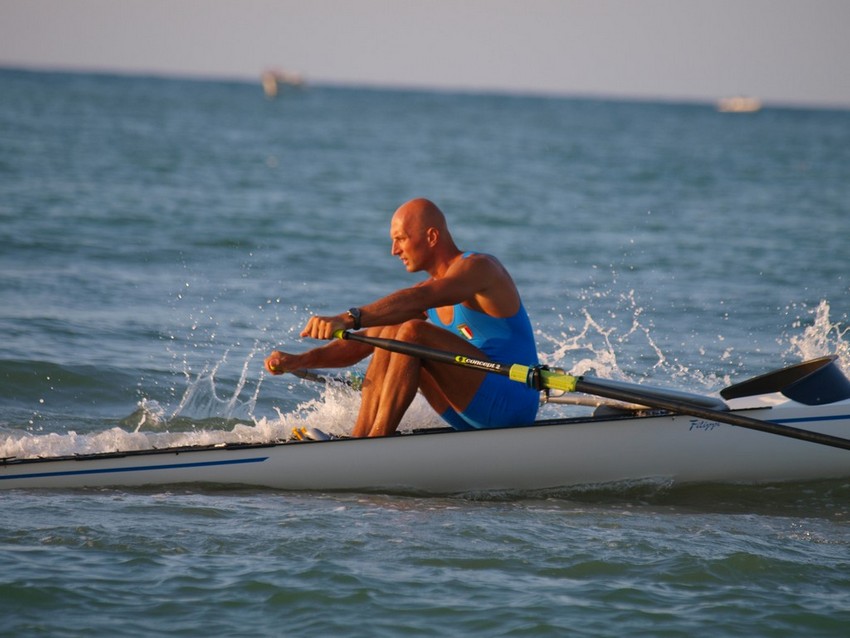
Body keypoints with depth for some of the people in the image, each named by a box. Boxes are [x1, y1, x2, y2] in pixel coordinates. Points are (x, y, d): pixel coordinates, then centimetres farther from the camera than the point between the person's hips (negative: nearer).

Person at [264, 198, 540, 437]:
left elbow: (417, 299, -31)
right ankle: (358, 441, -14)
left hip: (512, 402, -8)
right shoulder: (428, 290, 14)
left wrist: (349, 318, -44)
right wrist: (300, 360, -3)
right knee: (388, 335, -1)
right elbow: (361, 344, 11)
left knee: (412, 332, -22)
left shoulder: (479, 267, -11)